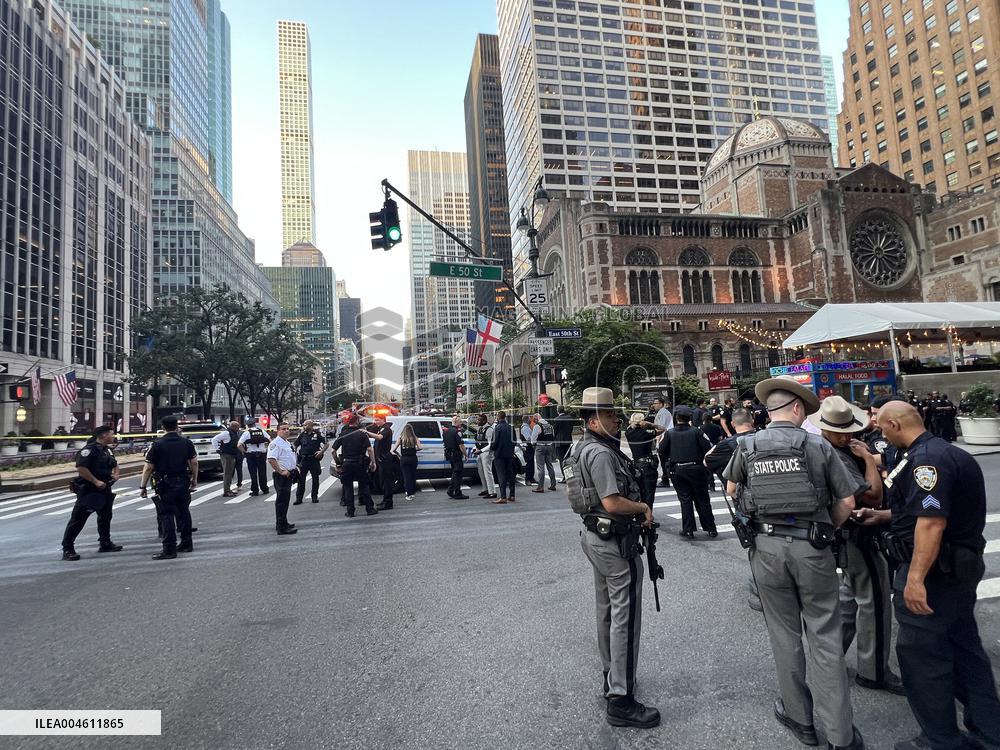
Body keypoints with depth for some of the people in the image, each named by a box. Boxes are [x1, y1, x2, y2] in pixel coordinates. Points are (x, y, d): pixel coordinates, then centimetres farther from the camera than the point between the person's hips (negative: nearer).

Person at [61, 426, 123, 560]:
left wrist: (115, 474, 8)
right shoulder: (89, 449, -16)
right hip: (88, 490, -9)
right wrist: (96, 482, -24)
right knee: (78, 519, -5)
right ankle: (67, 548, 1)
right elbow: (81, 468, -24)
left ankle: (106, 543, 28)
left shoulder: (107, 450, 13)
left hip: (104, 489, 9)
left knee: (105, 516, 17)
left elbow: (114, 464, 28)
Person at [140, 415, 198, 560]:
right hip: (183, 482, 4)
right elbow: (194, 462, 4)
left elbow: (148, 467, -8)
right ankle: (186, 544, 22)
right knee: (184, 512, 15)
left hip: (166, 484, -4)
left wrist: (143, 486, -1)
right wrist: (194, 479, 14)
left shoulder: (157, 444, -9)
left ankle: (169, 549, -3)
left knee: (166, 515, -1)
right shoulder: (186, 442, 3)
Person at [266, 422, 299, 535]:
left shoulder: (287, 442, 17)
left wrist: (293, 470, 19)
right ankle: (282, 528, -6)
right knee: (281, 501, -8)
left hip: (288, 475, 10)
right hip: (281, 476, -10)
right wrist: (281, 471, -24)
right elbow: (271, 459, -28)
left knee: (285, 500, 18)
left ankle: (283, 523, 29)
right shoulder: (276, 443, -15)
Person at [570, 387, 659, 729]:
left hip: (596, 536, 10)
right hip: (617, 541, -10)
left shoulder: (581, 449, 9)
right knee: (625, 617, -2)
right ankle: (620, 700, 5)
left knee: (607, 610, 21)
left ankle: (611, 677, 36)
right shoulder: (601, 453, -22)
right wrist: (644, 508, -10)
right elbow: (613, 502, -27)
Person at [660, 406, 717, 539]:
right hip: (696, 468, 0)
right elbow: (708, 448, -8)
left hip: (677, 470, 0)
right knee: (702, 499, 11)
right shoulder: (696, 432, -5)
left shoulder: (669, 433, -4)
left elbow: (662, 451, -2)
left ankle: (688, 530, 8)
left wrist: (670, 459, 17)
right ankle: (711, 529, 18)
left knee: (685, 500, 8)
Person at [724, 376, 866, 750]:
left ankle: (799, 717, 30)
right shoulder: (818, 445, -6)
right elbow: (847, 501, -2)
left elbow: (731, 489, 12)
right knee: (824, 637, 9)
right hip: (812, 547, -1)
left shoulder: (747, 446, -2)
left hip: (767, 546, 1)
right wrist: (826, 529, 12)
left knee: (785, 633, 15)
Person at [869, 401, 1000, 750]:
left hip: (933, 572, -10)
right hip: (960, 567, 10)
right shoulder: (944, 451, 12)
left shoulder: (927, 459, -21)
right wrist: (884, 516, 26)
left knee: (920, 655, 2)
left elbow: (932, 522, -28)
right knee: (964, 649, 20)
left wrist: (916, 578, -28)